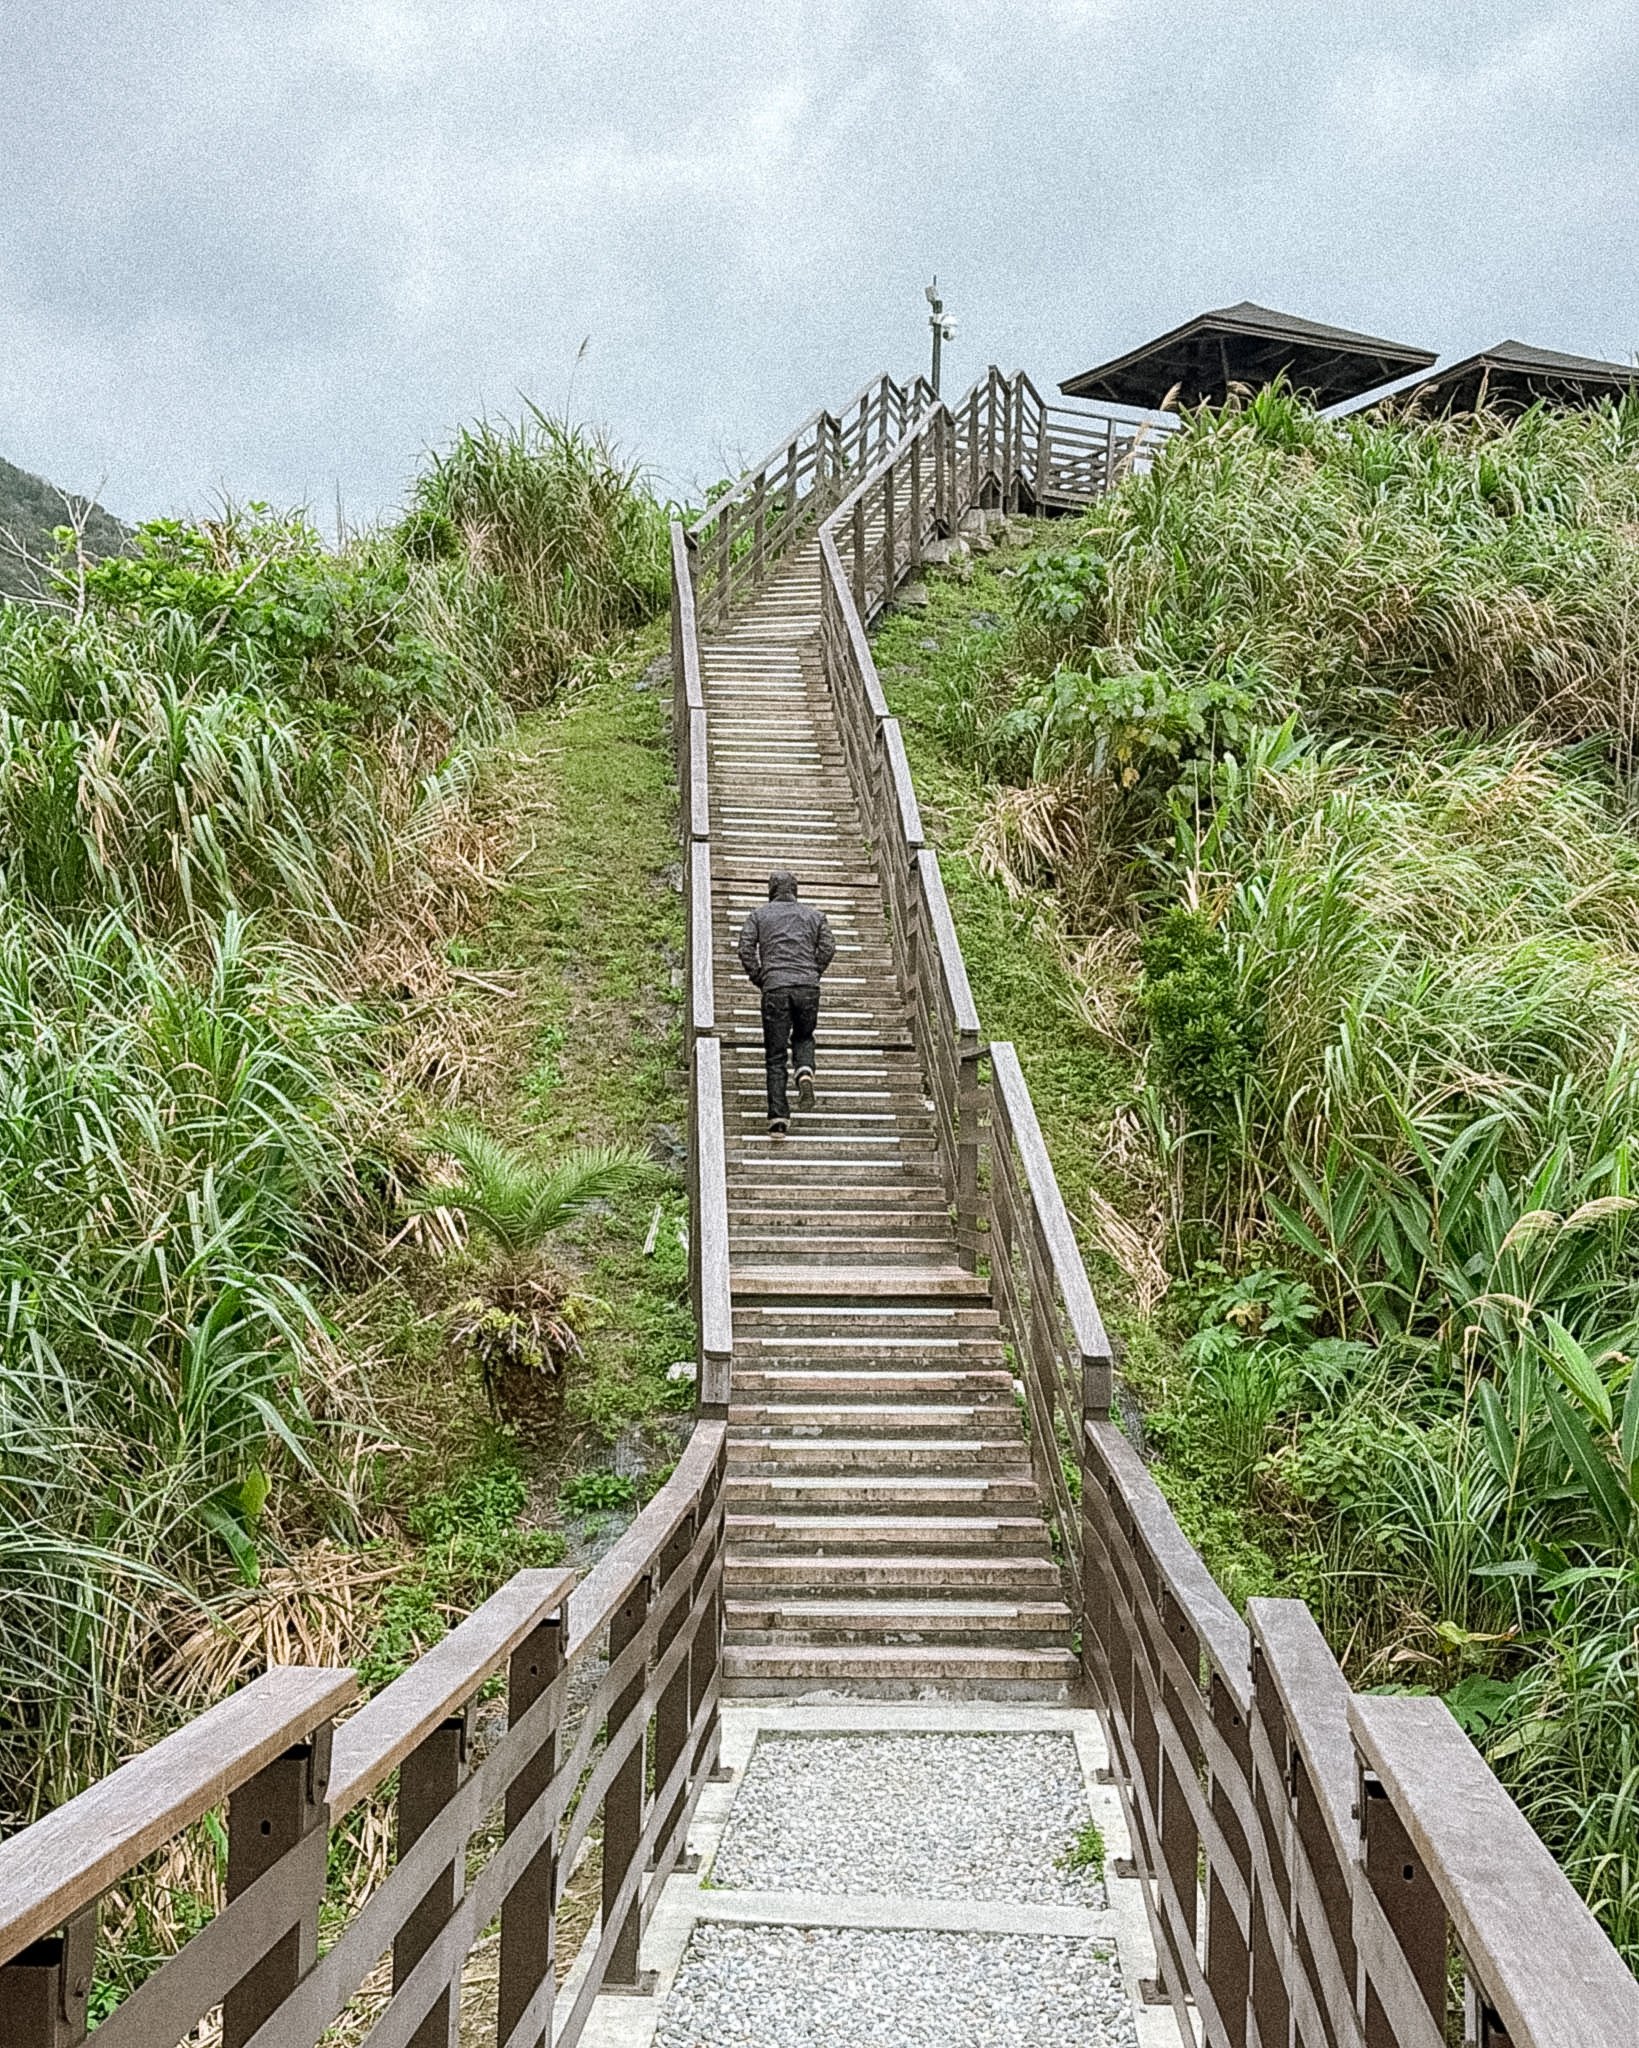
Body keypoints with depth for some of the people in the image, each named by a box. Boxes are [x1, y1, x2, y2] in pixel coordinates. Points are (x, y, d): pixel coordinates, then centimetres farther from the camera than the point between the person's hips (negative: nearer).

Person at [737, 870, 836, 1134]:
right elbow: (828, 948, 4)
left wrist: (759, 979, 9)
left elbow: (745, 948, 1)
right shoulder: (814, 915, 16)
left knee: (775, 1055, 3)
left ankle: (778, 1117, -5)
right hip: (808, 987, 1)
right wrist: (813, 974, 13)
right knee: (803, 1037, 25)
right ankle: (805, 1073, -7)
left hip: (774, 987, -1)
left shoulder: (759, 914, 13)